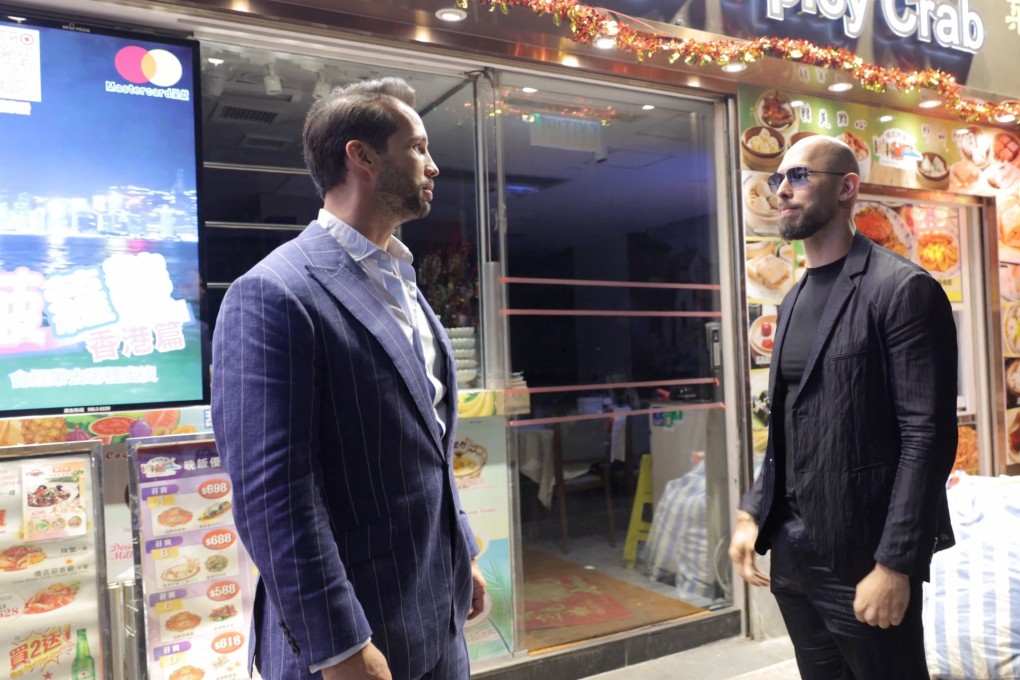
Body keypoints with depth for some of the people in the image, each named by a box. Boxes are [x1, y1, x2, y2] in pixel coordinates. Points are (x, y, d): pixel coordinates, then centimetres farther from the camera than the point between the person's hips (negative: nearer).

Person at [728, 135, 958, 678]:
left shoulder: (903, 289, -11)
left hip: (860, 558, -7)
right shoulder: (794, 299, 12)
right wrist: (752, 512, 5)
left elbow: (928, 437, -16)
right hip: (790, 554, 7)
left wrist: (894, 565, -18)